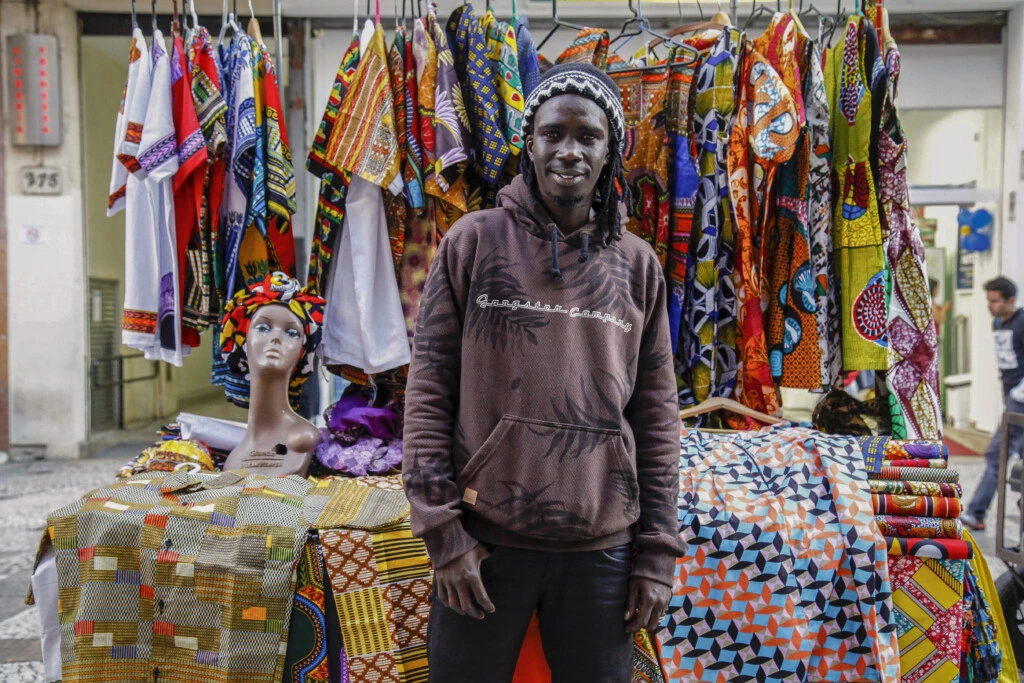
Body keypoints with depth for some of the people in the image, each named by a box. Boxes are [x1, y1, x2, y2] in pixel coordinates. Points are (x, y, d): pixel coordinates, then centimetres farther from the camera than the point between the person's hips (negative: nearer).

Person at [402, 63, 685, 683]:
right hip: (485, 539, -1)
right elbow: (428, 393, -3)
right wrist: (443, 531, -7)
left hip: (602, 548, 2)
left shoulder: (639, 266, 4)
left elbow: (657, 416, 5)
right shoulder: (473, 242, -1)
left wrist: (658, 553, 3)